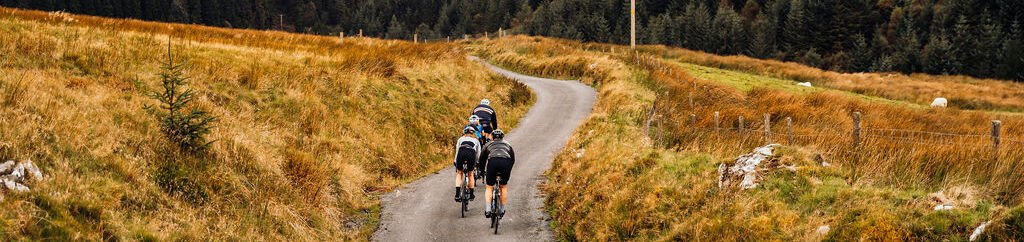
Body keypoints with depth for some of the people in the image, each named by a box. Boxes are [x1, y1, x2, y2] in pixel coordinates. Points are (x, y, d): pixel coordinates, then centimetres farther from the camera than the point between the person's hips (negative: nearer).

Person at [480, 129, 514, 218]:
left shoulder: (488, 144, 28)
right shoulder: (507, 144, 31)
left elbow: (481, 159, 29)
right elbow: (513, 159, 34)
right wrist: (508, 171, 45)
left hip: (492, 162, -1)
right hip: (506, 162, 1)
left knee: (489, 188, 12)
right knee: (503, 187, 20)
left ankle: (488, 210, -1)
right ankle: (501, 210, 21)